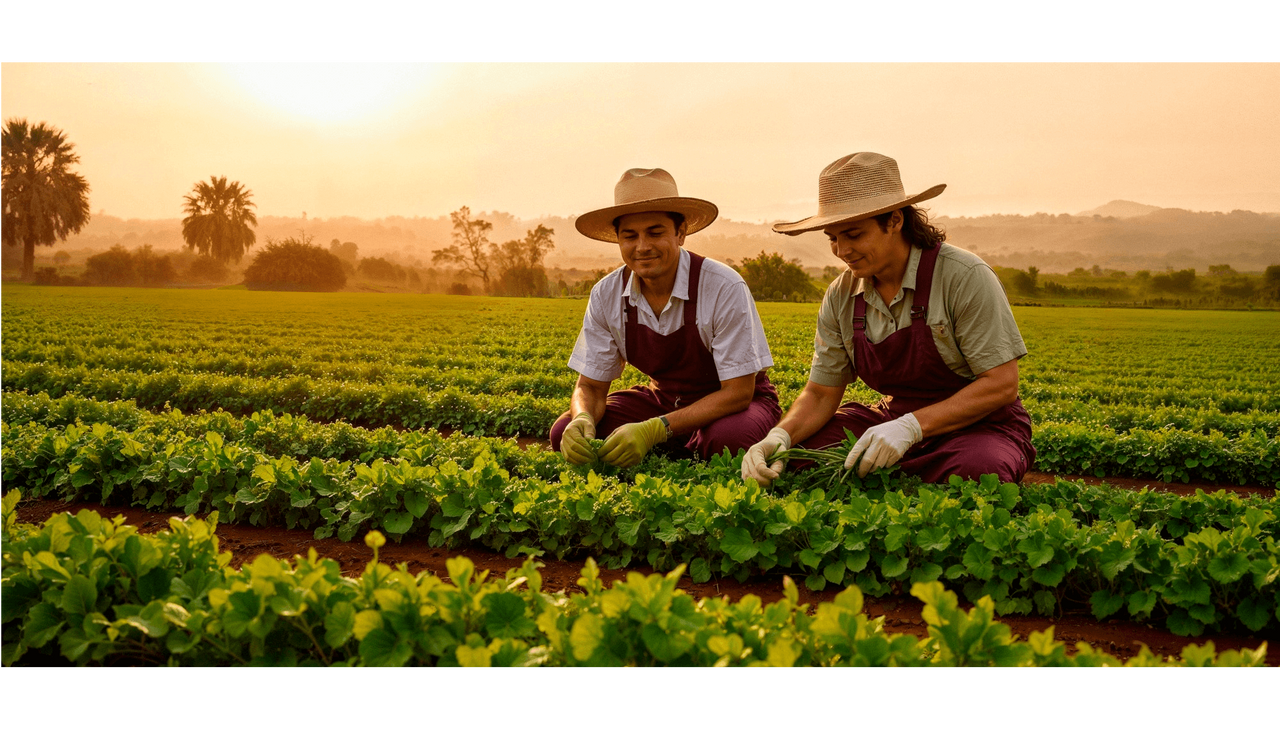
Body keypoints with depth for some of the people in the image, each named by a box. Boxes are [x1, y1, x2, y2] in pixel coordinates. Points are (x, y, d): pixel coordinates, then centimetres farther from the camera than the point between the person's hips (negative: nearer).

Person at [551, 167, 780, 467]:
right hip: (664, 399, 4)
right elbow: (590, 386, -5)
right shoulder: (606, 296, -12)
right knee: (565, 433, -17)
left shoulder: (725, 289, -25)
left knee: (727, 439, -39)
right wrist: (582, 420, -31)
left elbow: (738, 392, -24)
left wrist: (655, 430, -36)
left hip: (733, 405, -4)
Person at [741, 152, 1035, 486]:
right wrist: (781, 435, -20)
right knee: (792, 450, -13)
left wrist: (912, 425, -30)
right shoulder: (840, 297, -2)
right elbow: (821, 393, 3)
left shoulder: (965, 277, -18)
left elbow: (1002, 385, -19)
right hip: (895, 419, 5)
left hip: (980, 426, -5)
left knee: (978, 470, -40)